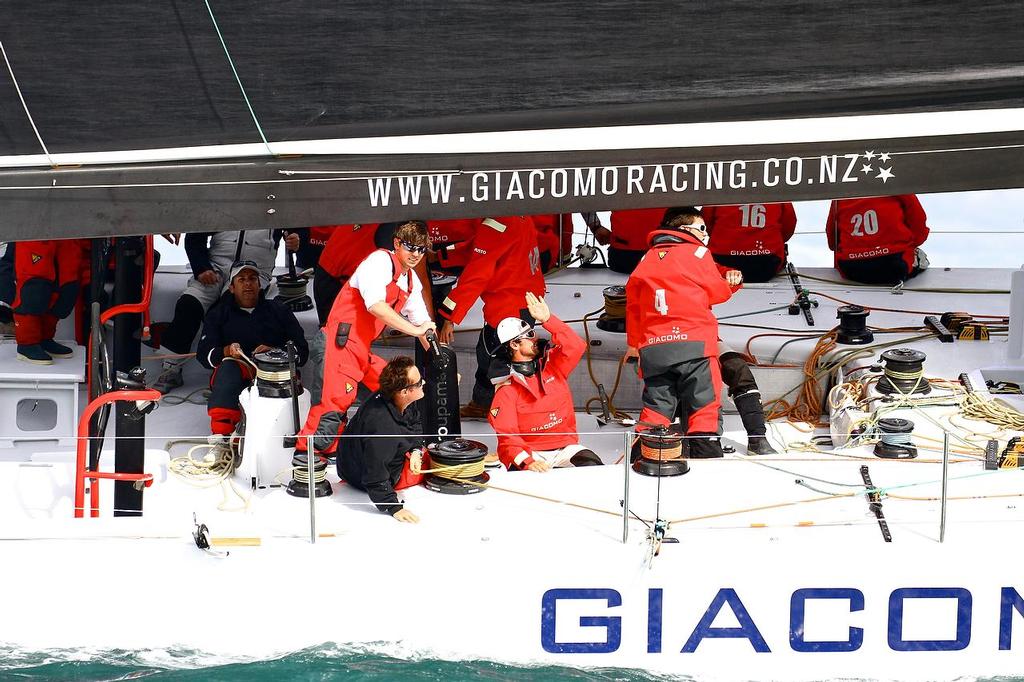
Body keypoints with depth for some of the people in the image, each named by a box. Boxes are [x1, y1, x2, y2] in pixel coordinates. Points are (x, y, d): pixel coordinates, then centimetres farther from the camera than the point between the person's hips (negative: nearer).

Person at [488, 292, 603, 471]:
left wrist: (547, 319, -9)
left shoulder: (552, 366, 12)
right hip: (531, 453, -4)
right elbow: (507, 435, -10)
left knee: (592, 465, -25)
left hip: (565, 447, 4)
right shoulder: (506, 390, -2)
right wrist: (528, 462, -28)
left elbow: (575, 346, -1)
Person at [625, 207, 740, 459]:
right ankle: (705, 453, -12)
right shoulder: (697, 252, 3)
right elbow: (717, 291, 5)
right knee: (703, 402, -4)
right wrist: (731, 283, 29)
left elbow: (633, 300, 20)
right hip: (693, 341, -5)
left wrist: (634, 342, 28)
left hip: (653, 346, 5)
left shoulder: (648, 258, 18)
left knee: (657, 405, 6)